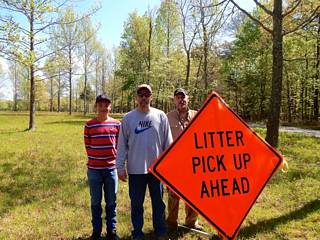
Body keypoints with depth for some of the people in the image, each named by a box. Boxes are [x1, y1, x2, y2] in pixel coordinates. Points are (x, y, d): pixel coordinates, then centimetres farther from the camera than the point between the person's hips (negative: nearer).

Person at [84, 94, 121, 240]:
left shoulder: (116, 124, 2)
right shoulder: (89, 125, -2)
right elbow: (87, 146, 4)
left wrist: (113, 157, 4)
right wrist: (94, 158, 4)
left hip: (111, 168, 1)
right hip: (94, 169, -1)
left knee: (111, 202, 10)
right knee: (96, 202, 10)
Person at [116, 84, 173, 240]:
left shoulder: (160, 116, 0)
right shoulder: (128, 118, -1)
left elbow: (168, 143, 2)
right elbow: (122, 145, 1)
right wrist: (120, 167, -1)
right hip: (135, 169, 0)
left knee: (159, 203, 14)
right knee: (136, 204, 12)